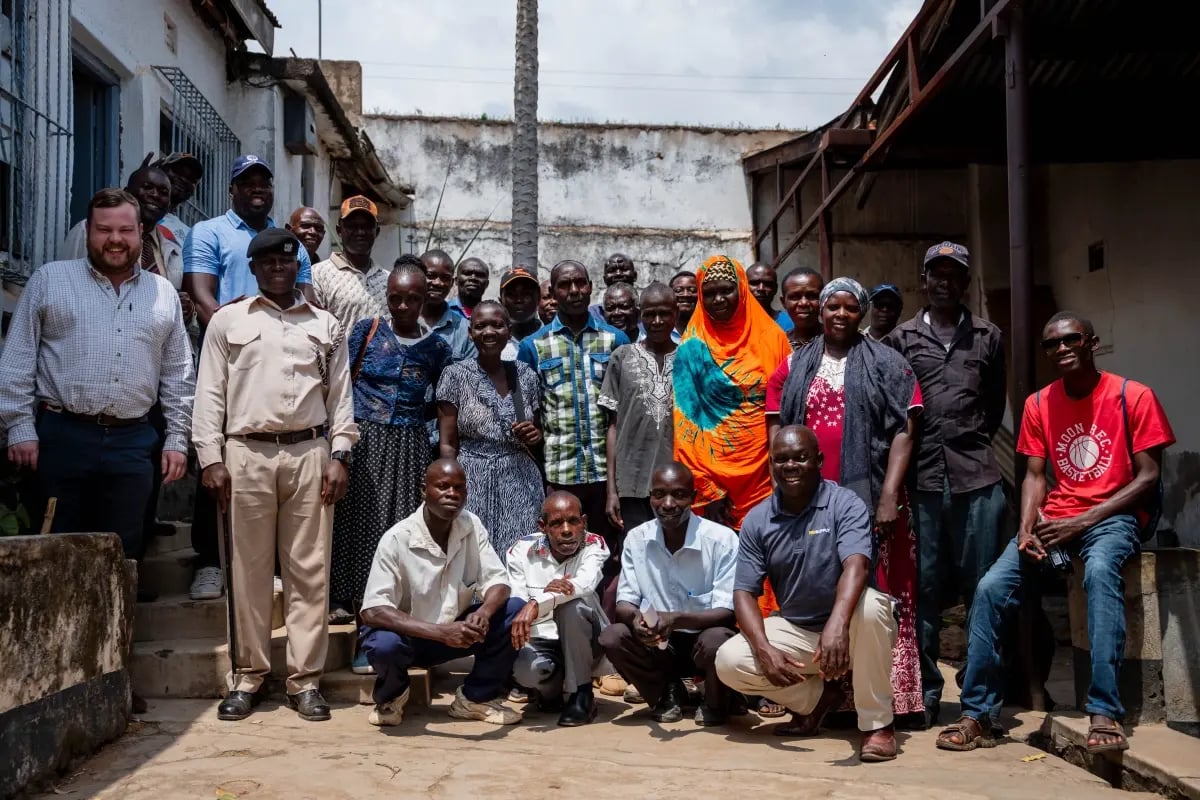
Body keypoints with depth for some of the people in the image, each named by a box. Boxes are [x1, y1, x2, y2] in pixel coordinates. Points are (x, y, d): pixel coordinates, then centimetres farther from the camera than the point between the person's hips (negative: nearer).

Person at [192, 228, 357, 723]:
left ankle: (305, 679, 5)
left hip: (309, 453, 1)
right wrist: (211, 458, -3)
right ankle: (248, 676, 11)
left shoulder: (325, 325, 14)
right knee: (249, 570, 3)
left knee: (309, 570, 0)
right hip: (247, 454, 0)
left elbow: (340, 396, 10)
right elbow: (210, 394, 6)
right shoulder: (227, 321, 11)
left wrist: (339, 456, 0)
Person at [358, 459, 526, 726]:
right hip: (409, 634, -4)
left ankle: (475, 697, 1)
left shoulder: (472, 526, -8)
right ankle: (391, 695, 0)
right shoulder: (397, 539, -22)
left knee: (515, 610, -18)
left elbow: (497, 581, -10)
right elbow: (373, 611, -29)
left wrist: (483, 612, -35)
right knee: (385, 645, -38)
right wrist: (441, 632, -41)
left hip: (456, 631, 4)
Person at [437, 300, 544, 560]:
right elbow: (447, 444, -2)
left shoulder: (526, 374, 7)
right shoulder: (456, 375, -2)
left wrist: (535, 436, -2)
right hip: (473, 483, -2)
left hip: (521, 483, 3)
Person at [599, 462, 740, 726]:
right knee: (611, 637, -24)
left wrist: (675, 619, -36)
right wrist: (635, 617, -28)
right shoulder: (636, 539, -5)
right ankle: (667, 694, 5)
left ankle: (714, 704, -1)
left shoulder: (722, 539, -17)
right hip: (658, 644, 3)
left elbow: (727, 611, -19)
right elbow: (624, 601, -3)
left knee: (716, 640, -37)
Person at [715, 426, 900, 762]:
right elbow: (744, 592, -7)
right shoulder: (757, 520, -3)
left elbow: (856, 565, -31)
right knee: (729, 662, -19)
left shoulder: (845, 504, -14)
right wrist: (764, 649, -25)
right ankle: (821, 698, 5)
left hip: (846, 629, -4)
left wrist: (837, 625, -50)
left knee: (869, 605, -37)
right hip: (794, 629, 4)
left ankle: (876, 724, -20)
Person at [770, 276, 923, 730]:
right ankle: (822, 697, 9)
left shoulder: (886, 364, 6)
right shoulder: (795, 368, 14)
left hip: (870, 498, -2)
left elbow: (903, 432, -3)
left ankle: (889, 700, 3)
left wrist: (889, 497, -12)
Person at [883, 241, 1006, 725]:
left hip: (977, 476, 0)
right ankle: (926, 690, 12)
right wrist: (910, 451, 2)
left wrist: (973, 443, 9)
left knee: (983, 586, 1)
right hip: (921, 478, 0)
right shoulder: (901, 339, 11)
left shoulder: (988, 338, 14)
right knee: (924, 586, 3)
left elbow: (996, 404, 17)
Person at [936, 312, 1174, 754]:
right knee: (991, 587, -18)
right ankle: (976, 714, -11)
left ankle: (1105, 713, -36)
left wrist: (1083, 521, -15)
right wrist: (1026, 529, -13)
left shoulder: (1134, 397, -3)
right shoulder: (1038, 404, 9)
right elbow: (1035, 475, 7)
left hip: (1112, 516, -4)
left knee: (1100, 571, -39)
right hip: (1053, 519, 4)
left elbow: (1148, 477, -7)